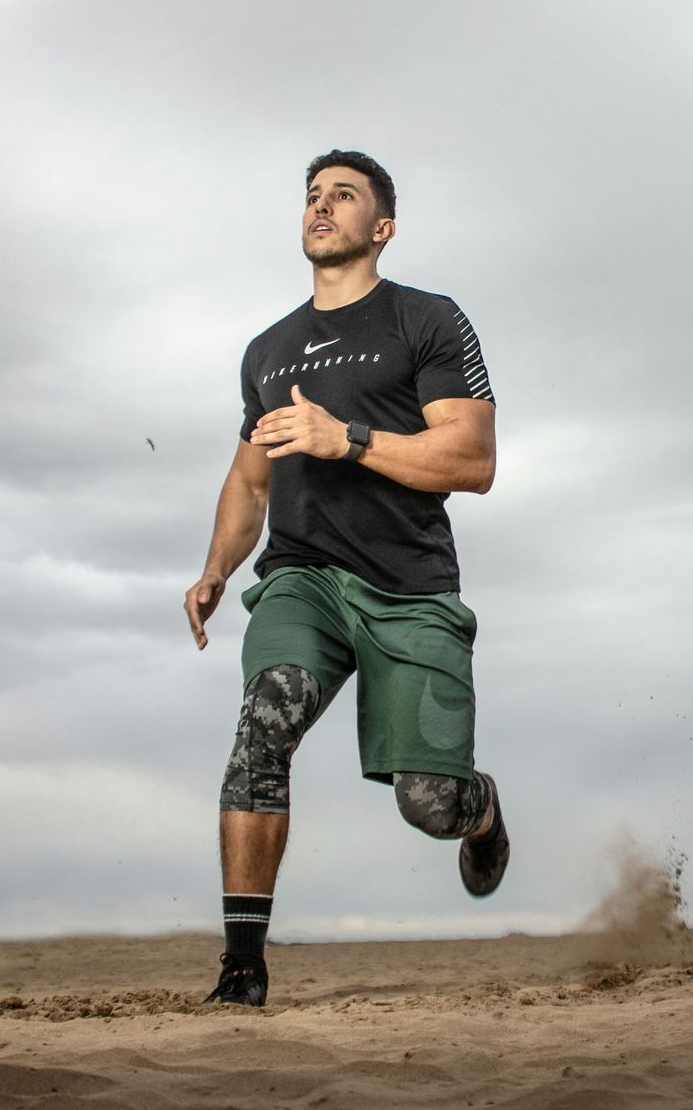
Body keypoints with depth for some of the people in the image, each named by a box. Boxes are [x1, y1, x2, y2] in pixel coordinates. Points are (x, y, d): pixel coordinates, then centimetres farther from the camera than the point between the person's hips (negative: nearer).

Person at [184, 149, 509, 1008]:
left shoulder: (429, 323, 4)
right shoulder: (268, 351, 21)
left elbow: (473, 462, -6)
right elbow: (249, 478, 29)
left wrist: (346, 438, -16)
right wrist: (215, 573, 12)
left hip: (409, 590, -3)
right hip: (303, 575, 3)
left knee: (430, 803, -9)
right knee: (269, 711, -29)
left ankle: (482, 807, 32)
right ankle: (243, 958, -25)